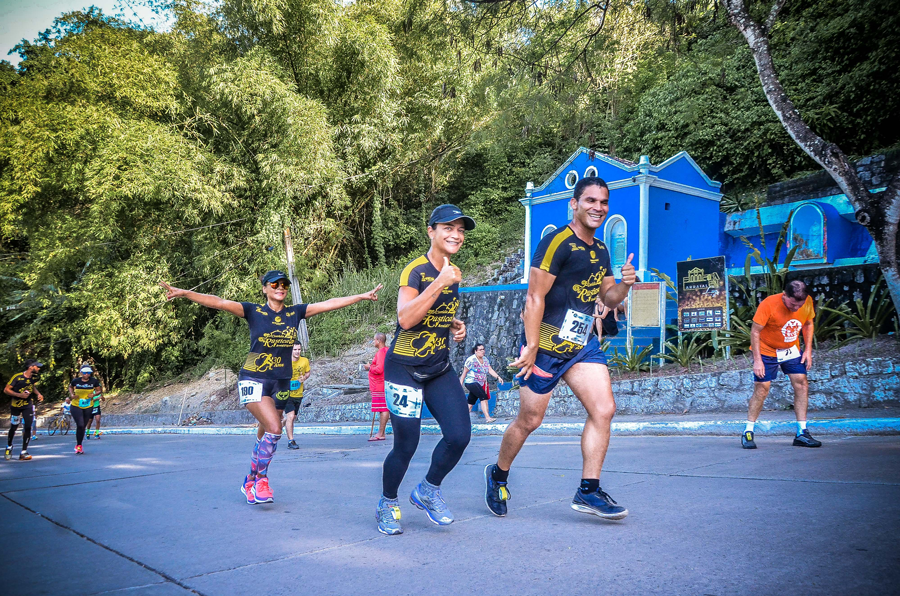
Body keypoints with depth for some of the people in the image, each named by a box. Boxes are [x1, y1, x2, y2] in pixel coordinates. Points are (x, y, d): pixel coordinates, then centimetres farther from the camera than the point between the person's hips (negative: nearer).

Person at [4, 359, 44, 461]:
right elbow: (6, 390, -16)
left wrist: (38, 394, -1)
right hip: (15, 406, -3)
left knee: (28, 428, -6)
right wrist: (19, 395, -28)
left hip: (28, 405, 3)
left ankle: (24, 452, 0)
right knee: (13, 427, 7)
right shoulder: (17, 377, -19)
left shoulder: (34, 377, -3)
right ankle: (9, 447, 35)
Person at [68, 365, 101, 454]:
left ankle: (78, 446, 28)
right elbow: (70, 387, 13)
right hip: (76, 406, -2)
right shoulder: (76, 381, -9)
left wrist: (94, 394, -17)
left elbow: (98, 390, 4)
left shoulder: (94, 381, -8)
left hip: (88, 407, 2)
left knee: (83, 427, 10)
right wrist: (72, 395, -5)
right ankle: (79, 446, 1)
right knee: (80, 425, -16)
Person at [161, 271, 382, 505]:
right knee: (274, 429, -18)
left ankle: (250, 482, 27)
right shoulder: (253, 311, -3)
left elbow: (329, 304, 4)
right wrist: (183, 293, -24)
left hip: (281, 383, 4)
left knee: (267, 433, 9)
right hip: (253, 380, -4)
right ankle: (261, 479, 2)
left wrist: (361, 296, 3)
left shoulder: (295, 312, 6)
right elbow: (217, 302, -13)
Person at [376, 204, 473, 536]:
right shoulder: (416, 270, -14)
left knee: (460, 435, -5)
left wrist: (456, 327, 6)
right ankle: (387, 505, 25)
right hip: (405, 368, -7)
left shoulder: (453, 275, 9)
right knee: (406, 445, -2)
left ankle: (427, 492, 20)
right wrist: (439, 283, -32)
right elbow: (405, 319, -29)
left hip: (440, 368, 7)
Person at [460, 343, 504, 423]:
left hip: (481, 383, 8)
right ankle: (487, 417, -22)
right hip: (471, 382, -7)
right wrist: (460, 384, -6)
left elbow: (490, 370, 4)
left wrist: (498, 377, -10)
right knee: (484, 397, -19)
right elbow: (464, 372, -7)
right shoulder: (471, 360, -12)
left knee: (471, 401, 11)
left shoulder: (485, 359, 9)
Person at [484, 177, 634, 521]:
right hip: (547, 345, -7)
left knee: (603, 409, -5)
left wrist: (624, 285, -2)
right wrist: (531, 347, -20)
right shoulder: (556, 243, -14)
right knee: (529, 420, 4)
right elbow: (535, 297, -16)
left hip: (583, 344, 7)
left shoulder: (601, 251, 12)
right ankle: (498, 475, 29)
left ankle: (588, 492, 5)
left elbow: (609, 298, 20)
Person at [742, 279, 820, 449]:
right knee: (761, 388, -7)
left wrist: (808, 350, -2)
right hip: (767, 351, -5)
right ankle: (748, 432, 4)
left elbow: (808, 324, 6)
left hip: (792, 350, 5)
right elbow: (755, 331, -20)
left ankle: (802, 433, 4)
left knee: (802, 384, -5)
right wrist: (757, 360, -22)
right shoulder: (768, 304, -27)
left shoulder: (807, 302, -12)